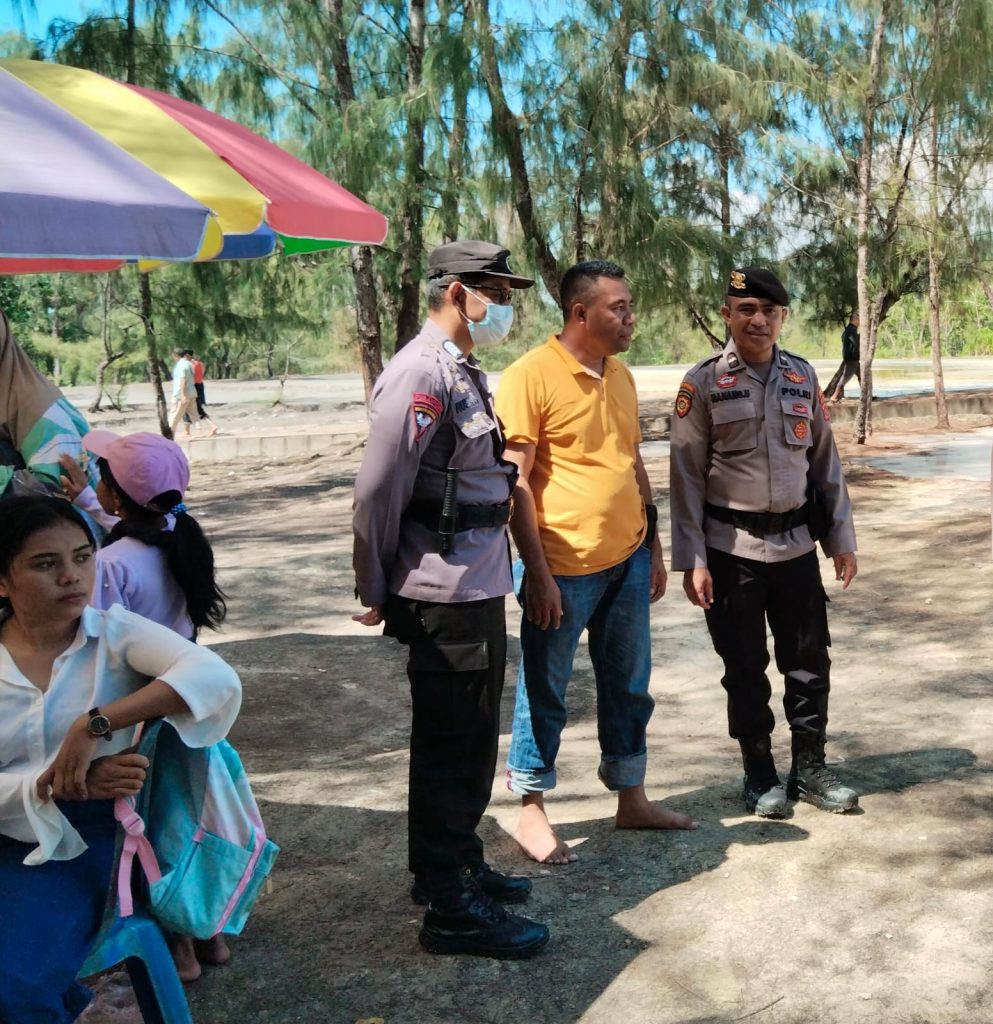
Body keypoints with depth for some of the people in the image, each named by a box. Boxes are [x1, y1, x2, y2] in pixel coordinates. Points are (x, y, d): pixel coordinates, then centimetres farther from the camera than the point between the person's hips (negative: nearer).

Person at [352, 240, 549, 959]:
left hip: (480, 588, 10)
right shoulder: (421, 373, -17)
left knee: (472, 740, 20)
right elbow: (378, 490, -18)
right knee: (450, 749, 0)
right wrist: (378, 592, -10)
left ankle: (459, 864, 37)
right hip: (445, 596, -10)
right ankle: (450, 910, 13)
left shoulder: (464, 371, 15)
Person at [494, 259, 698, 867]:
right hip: (564, 567, -7)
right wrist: (537, 574, -17)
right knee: (545, 692, 6)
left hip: (627, 561, 7)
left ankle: (632, 799, 31)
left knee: (629, 686, 16)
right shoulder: (531, 376, -13)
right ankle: (532, 813, 20)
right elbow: (514, 483, -15)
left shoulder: (621, 376, 10)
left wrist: (654, 546, 16)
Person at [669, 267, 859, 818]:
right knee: (746, 666, 7)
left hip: (796, 542, 4)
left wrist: (842, 538, 8)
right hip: (732, 549, -3)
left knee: (810, 659, 10)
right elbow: (687, 475, -7)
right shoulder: (704, 382, -6)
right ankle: (760, 774, 23)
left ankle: (811, 768, 26)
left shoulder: (803, 376, 5)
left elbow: (826, 461, 10)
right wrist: (692, 559, -11)